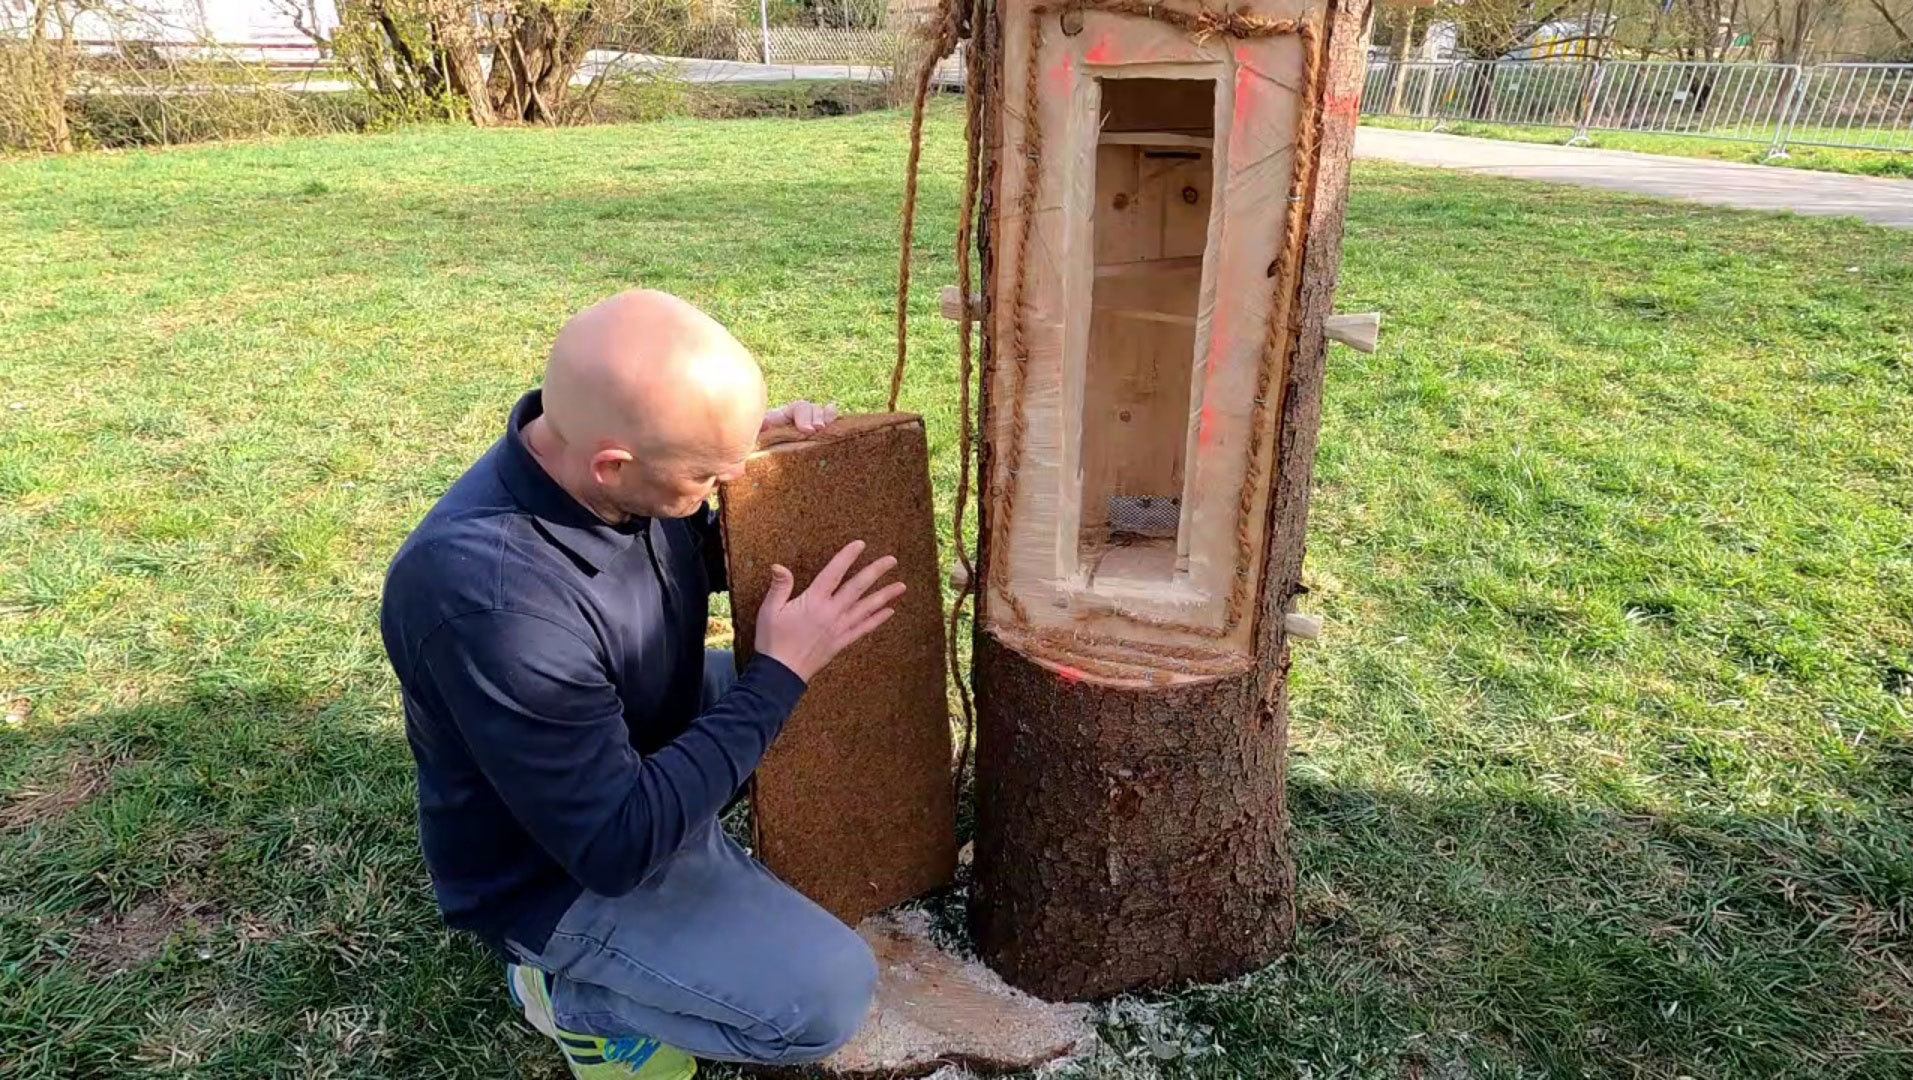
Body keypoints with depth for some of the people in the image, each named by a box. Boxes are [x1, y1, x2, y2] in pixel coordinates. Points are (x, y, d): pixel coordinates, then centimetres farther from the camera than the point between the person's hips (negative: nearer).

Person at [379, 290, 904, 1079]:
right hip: (564, 869, -7)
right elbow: (620, 845, -32)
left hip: (653, 734, 8)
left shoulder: (608, 460, -17)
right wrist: (779, 673, -28)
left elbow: (700, 560, 6)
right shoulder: (487, 595, -40)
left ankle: (717, 863, 16)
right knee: (827, 999, -15)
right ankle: (569, 986, 7)